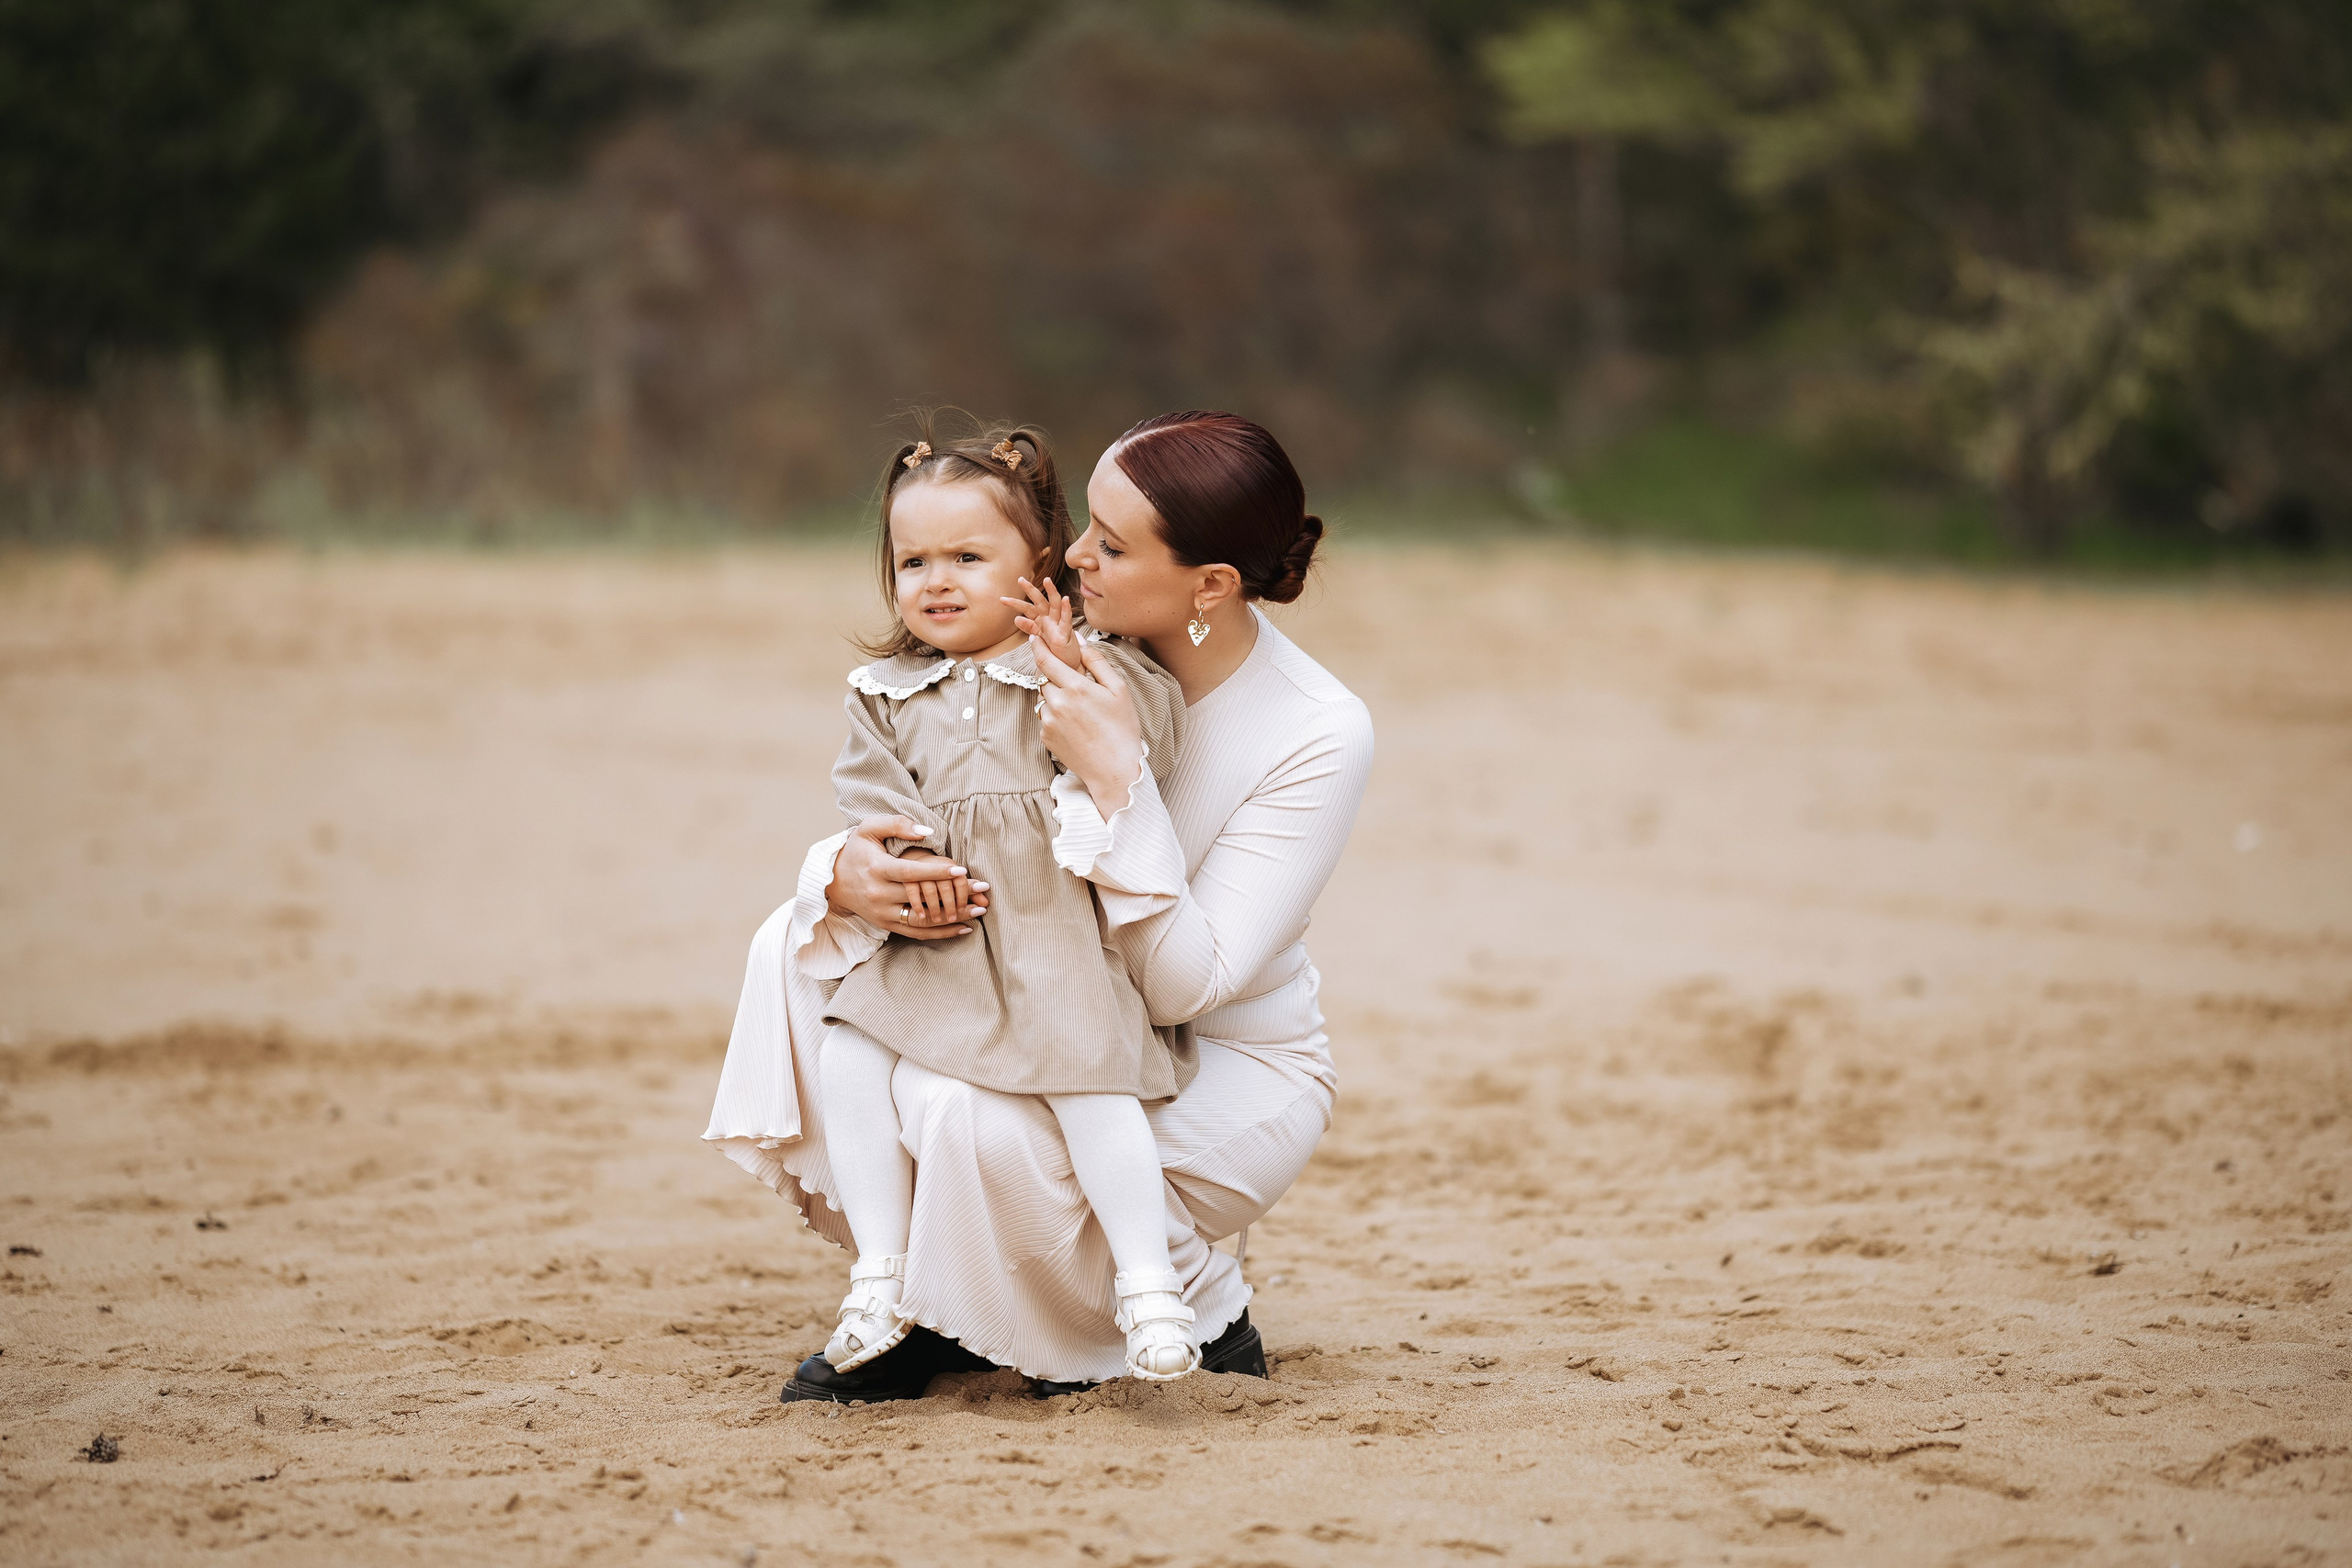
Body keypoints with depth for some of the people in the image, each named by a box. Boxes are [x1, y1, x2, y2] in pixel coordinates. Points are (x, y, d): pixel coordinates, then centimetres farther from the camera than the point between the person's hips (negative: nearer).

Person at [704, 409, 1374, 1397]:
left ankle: (1197, 1307, -5)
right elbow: (913, 811, 0)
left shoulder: (1320, 736, -23)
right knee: (797, 949, -12)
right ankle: (933, 1299, -2)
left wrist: (1116, 779, -36)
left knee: (981, 1118, -34)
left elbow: (1182, 985, -27)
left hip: (1227, 1069, -6)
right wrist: (847, 873, -25)